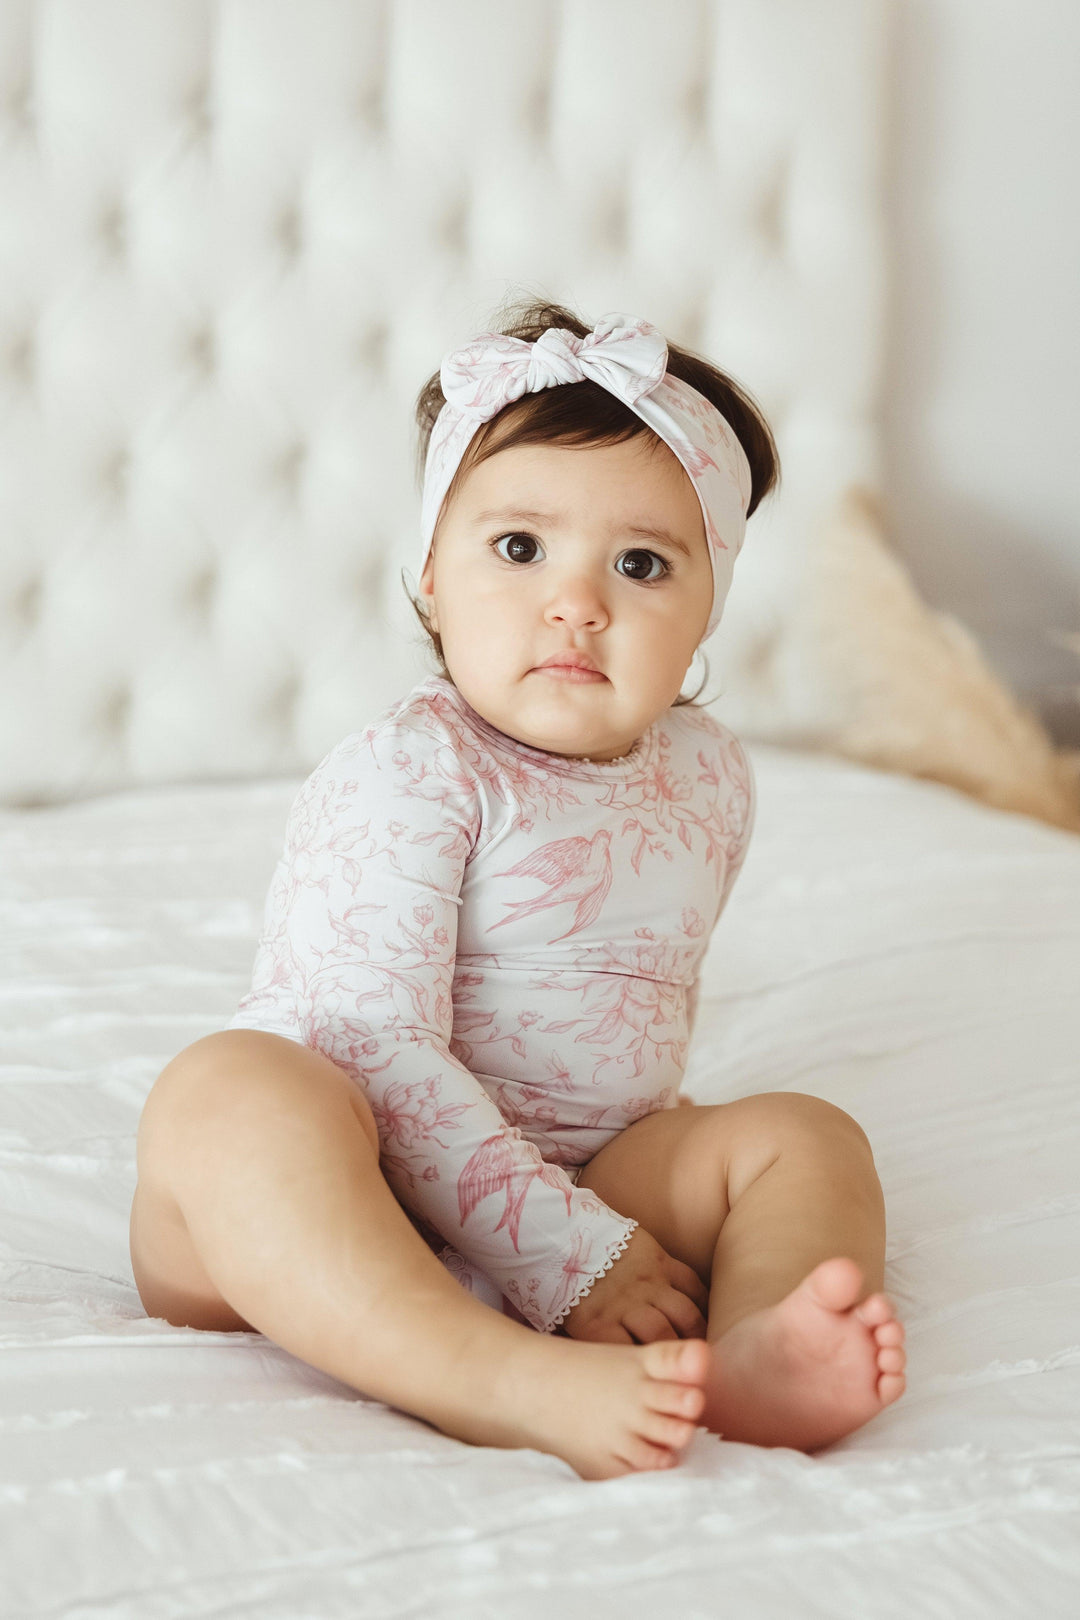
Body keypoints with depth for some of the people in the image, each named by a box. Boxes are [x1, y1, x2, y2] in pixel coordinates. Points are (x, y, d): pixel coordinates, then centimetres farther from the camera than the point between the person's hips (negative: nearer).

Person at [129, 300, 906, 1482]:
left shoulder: (710, 779, 8)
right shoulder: (403, 774, -15)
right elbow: (376, 1050, -24)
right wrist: (566, 1254, -28)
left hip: (589, 1178, 6)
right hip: (346, 1211, -6)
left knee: (801, 1136, -9)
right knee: (227, 1086, -34)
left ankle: (755, 1350, -41)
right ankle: (503, 1387, -52)